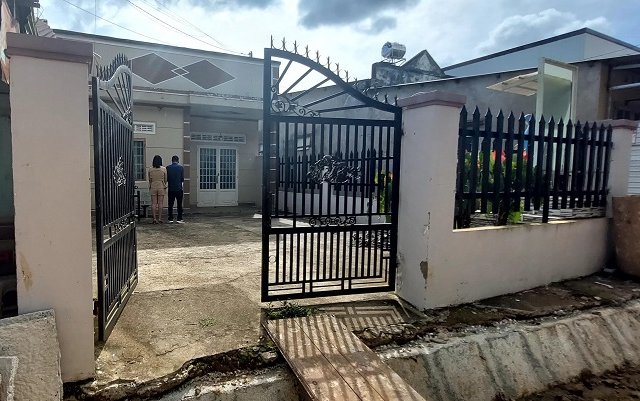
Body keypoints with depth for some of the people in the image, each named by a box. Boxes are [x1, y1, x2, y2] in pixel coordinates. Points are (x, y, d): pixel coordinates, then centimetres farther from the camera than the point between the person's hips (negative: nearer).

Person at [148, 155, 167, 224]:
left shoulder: (150, 169, -1)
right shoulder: (163, 169, -5)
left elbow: (149, 179, 8)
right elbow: (165, 179, 3)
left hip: (153, 187, 1)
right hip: (161, 187, -1)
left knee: (153, 203, 4)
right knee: (160, 203, 4)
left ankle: (154, 218, 0)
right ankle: (159, 218, 6)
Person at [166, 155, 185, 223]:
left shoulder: (168, 168, 0)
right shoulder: (181, 167, -4)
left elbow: (166, 178, 2)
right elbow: (182, 178, -3)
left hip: (171, 189, 2)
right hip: (179, 188, -1)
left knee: (170, 204, 8)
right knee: (179, 204, 4)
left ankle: (170, 219, 9)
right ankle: (179, 219, 3)